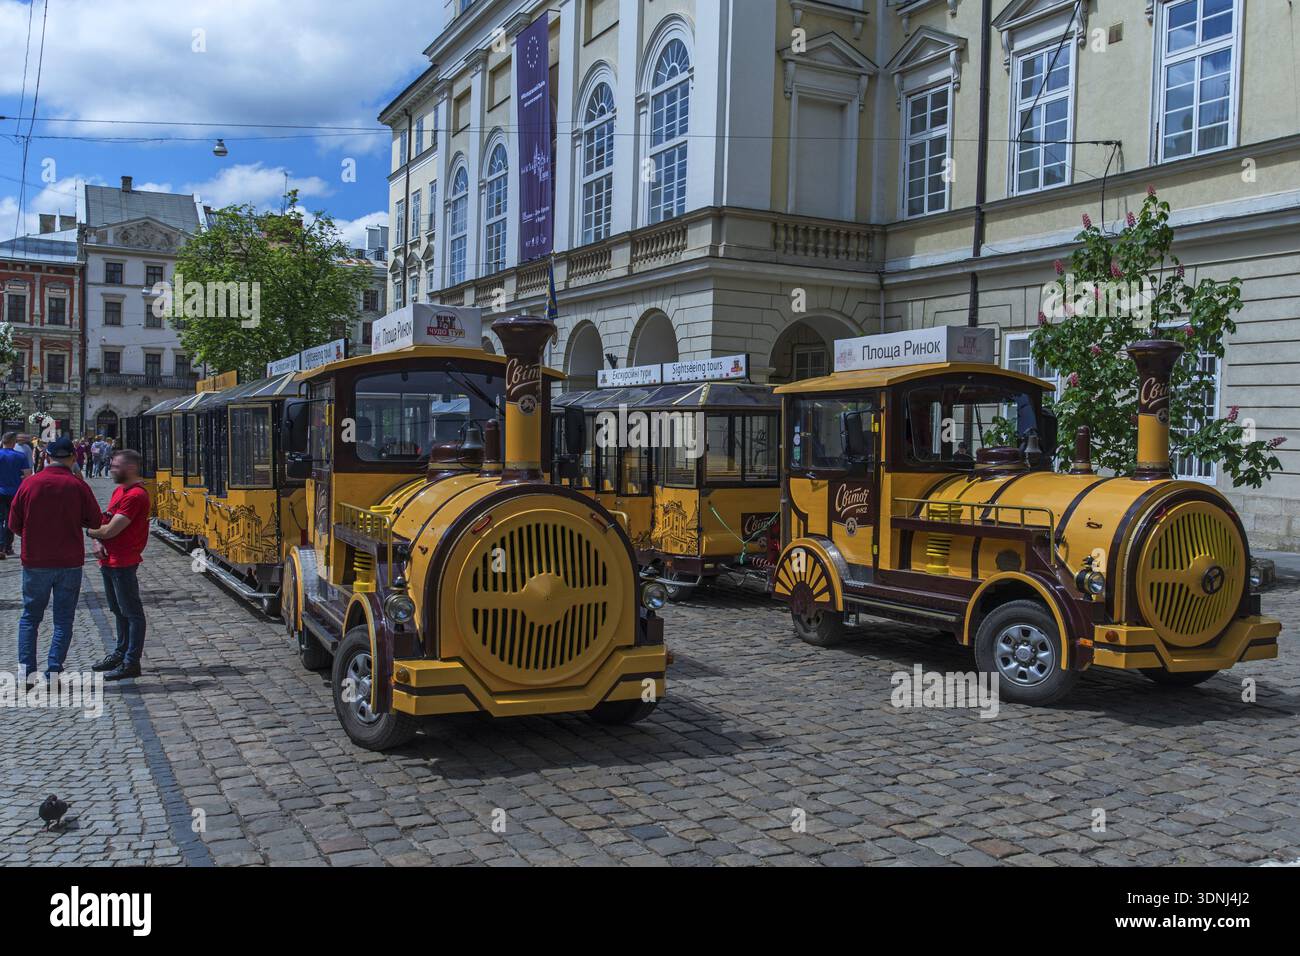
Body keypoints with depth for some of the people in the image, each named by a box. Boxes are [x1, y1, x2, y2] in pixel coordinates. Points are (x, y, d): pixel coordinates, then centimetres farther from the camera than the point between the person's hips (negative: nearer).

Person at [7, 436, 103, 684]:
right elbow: (96, 522, -2)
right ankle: (53, 671, 4)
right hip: (70, 562, -1)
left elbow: (14, 524, 1)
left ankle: (27, 669, 8)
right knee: (63, 619, 8)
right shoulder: (78, 486, -9)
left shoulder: (29, 484, -6)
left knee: (30, 616, 14)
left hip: (35, 561, 1)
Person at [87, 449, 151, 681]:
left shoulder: (135, 496, -19)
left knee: (132, 612, -2)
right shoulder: (119, 490, 14)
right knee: (119, 610, 20)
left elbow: (110, 530, -22)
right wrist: (97, 541, -5)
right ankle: (121, 653, 32)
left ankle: (131, 663, 2)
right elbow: (104, 522, 15)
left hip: (123, 564, -10)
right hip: (109, 561, 10)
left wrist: (89, 531, -3)